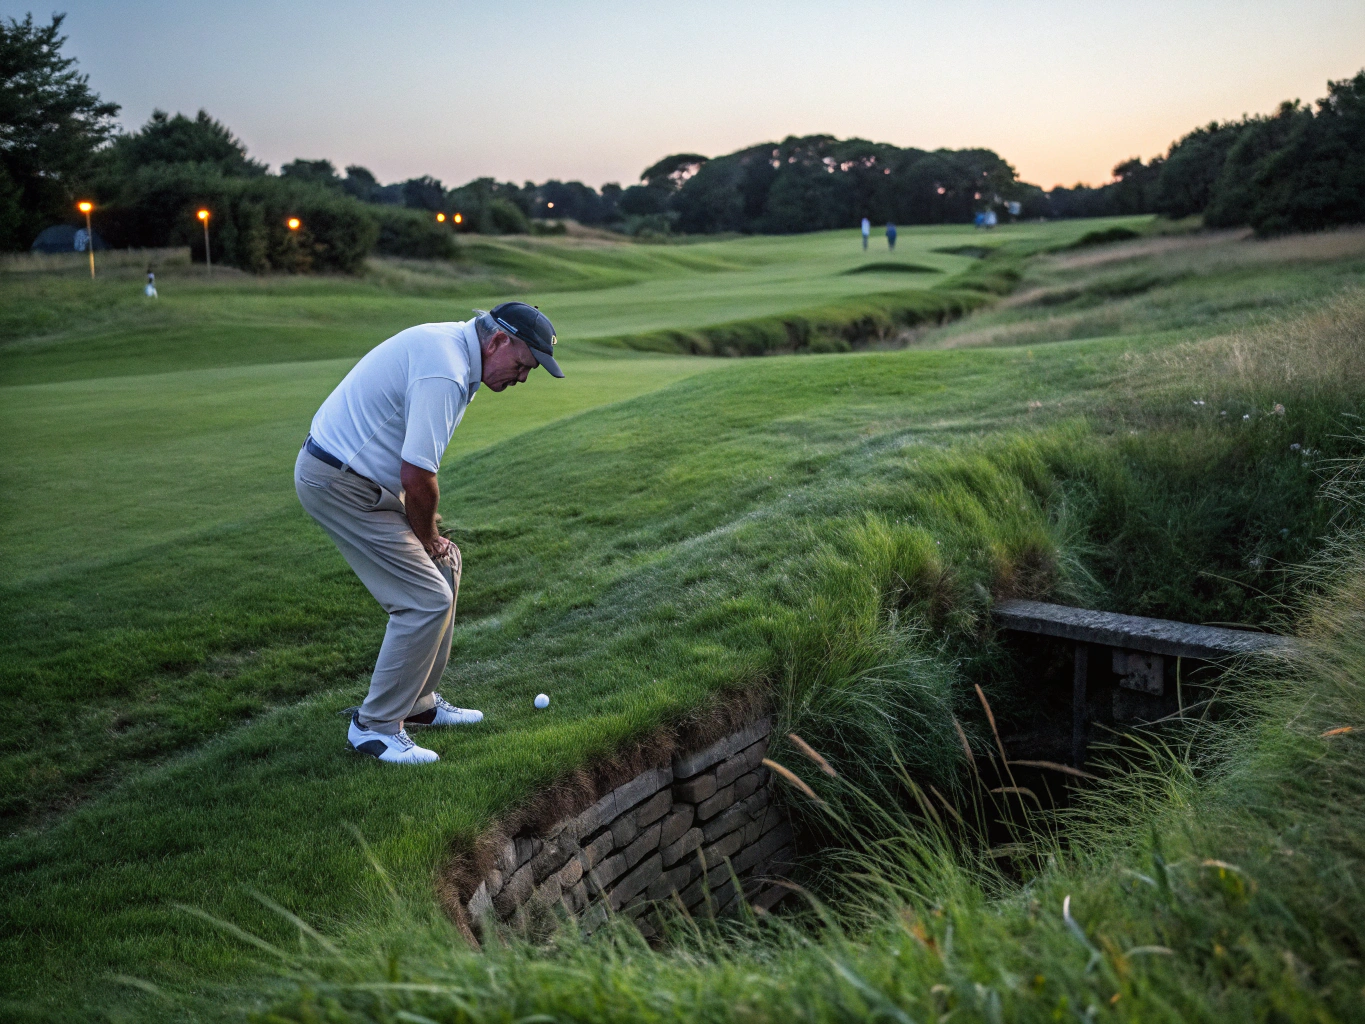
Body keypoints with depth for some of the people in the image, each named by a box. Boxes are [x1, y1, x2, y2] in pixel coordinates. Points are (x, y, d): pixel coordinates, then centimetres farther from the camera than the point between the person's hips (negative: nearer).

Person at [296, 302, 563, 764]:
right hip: (339, 483, -11)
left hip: (364, 476, 11)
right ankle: (375, 726, 2)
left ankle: (416, 702, 25)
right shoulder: (445, 372, -24)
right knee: (427, 599, -10)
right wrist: (428, 537, -6)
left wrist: (427, 536, 10)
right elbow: (417, 475, -26)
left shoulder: (450, 344, 10)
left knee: (444, 567, 16)